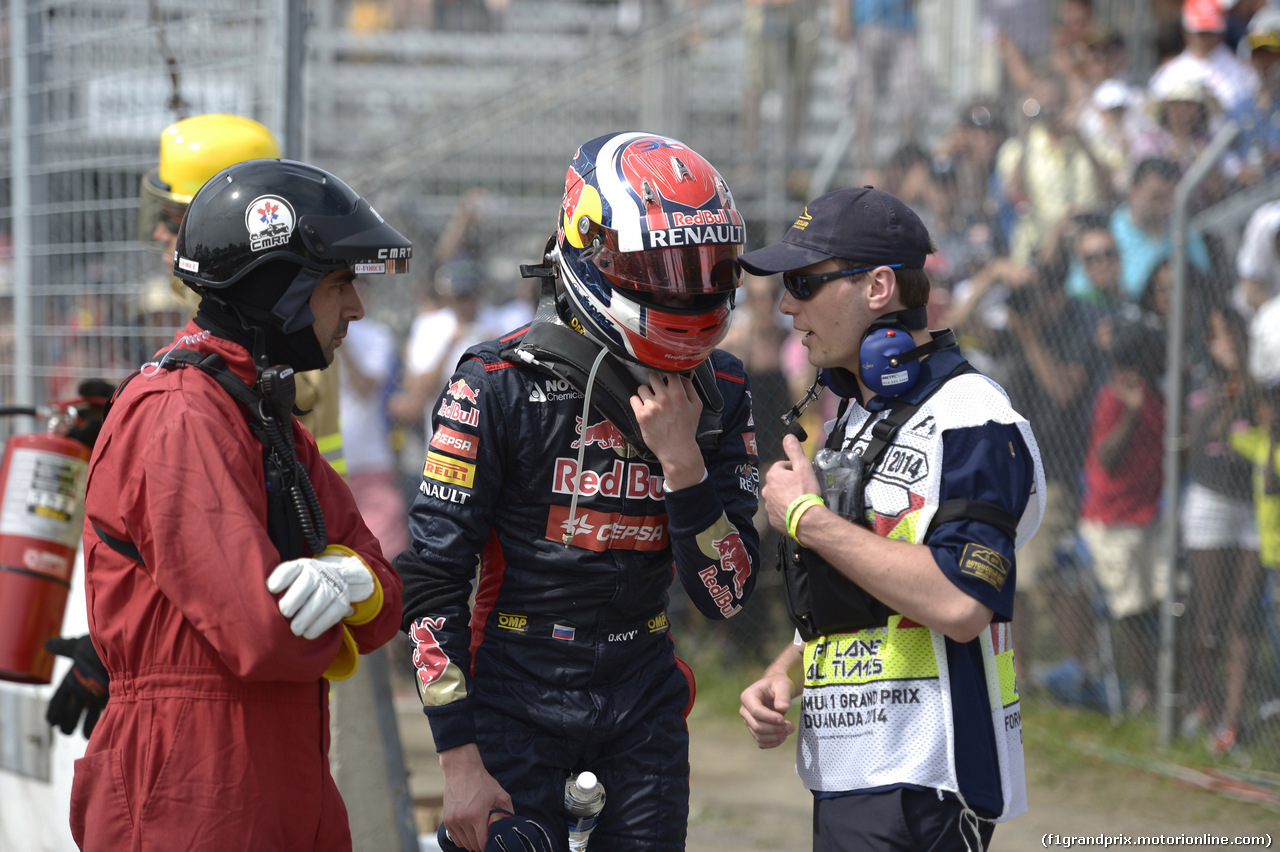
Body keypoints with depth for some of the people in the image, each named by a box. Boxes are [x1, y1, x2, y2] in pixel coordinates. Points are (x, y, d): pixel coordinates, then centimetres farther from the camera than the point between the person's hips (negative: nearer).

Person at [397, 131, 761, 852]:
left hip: (643, 703, 4)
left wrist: (682, 461, -17)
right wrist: (459, 758, -13)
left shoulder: (718, 391, 0)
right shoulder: (499, 383, -12)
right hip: (517, 699, -4)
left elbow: (727, 596, -2)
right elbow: (433, 578, -10)